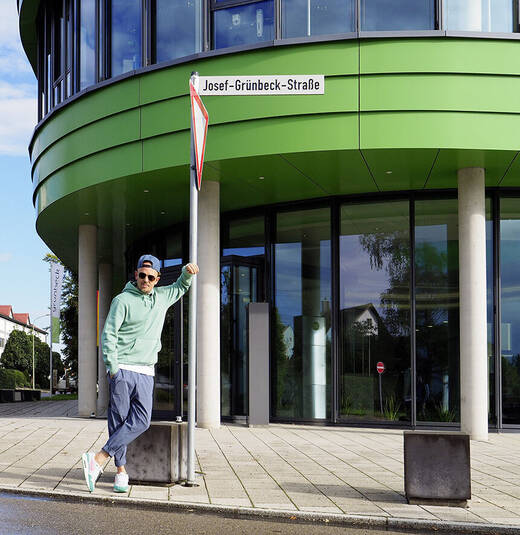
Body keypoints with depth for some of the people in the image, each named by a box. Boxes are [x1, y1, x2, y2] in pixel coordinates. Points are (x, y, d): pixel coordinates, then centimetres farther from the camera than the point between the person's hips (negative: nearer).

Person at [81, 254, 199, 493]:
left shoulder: (162, 297, 15)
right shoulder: (123, 300, -2)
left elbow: (181, 287, 36)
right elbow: (108, 335, -5)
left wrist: (188, 272, 15)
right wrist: (113, 368, -13)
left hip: (146, 372, 5)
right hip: (123, 370, -5)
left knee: (141, 421, -9)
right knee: (119, 420, -4)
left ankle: (98, 459, -8)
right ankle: (121, 471, 1)